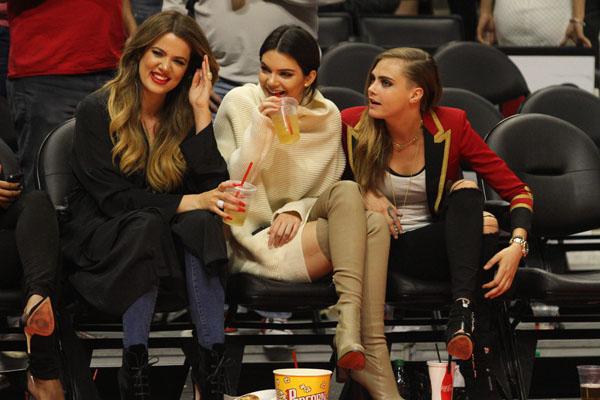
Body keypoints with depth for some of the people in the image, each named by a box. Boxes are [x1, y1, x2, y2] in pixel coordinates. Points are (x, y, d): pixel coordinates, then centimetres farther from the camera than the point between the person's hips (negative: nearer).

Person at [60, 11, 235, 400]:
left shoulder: (186, 116, 5)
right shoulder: (97, 110, -6)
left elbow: (211, 189, -9)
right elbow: (112, 197, -14)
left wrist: (201, 111, -11)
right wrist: (186, 203, -25)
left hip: (167, 236, 3)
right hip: (101, 235, -3)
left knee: (202, 222, -31)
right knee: (146, 226, -36)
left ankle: (211, 364, -37)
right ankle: (134, 366, -36)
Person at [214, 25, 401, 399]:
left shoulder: (327, 116, 7)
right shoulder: (240, 104, -2)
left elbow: (329, 189, 10)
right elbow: (232, 182, -8)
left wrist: (296, 210, -10)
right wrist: (260, 126, -20)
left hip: (299, 229, 4)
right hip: (253, 239, -4)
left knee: (373, 225, -27)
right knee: (366, 230, -27)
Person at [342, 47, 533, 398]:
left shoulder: (451, 125, -8)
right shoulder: (353, 125, -8)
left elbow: (518, 191, -7)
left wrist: (517, 246, -25)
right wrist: (363, 193, -11)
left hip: (436, 245, 1)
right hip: (374, 247, -1)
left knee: (467, 190, -28)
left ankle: (463, 310, -36)